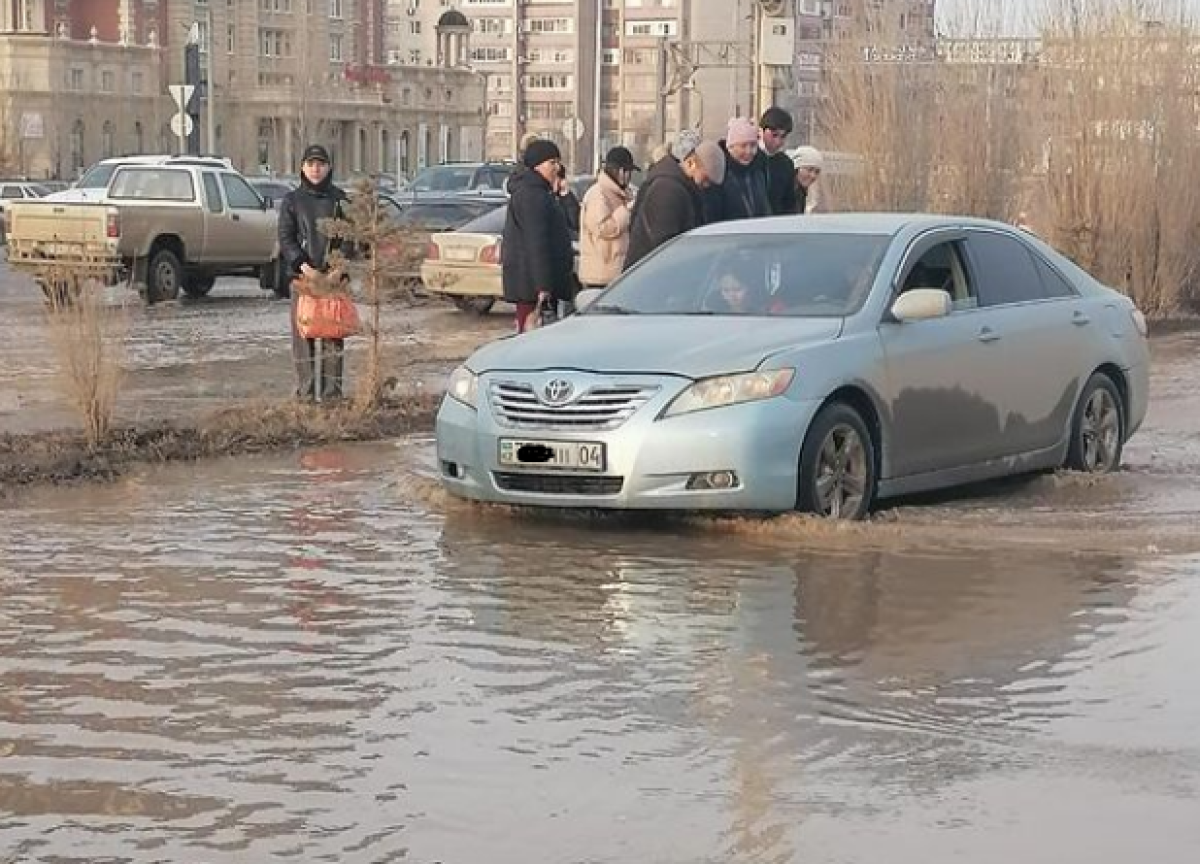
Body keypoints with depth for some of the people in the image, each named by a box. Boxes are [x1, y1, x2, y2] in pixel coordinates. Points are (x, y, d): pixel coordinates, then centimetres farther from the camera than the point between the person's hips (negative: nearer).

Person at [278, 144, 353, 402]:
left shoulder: (339, 199, 8)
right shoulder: (292, 200, 8)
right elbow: (285, 237, 2)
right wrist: (303, 265, -12)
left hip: (333, 276, 0)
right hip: (302, 275, 0)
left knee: (333, 333, -1)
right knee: (303, 333, -1)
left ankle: (331, 391, 3)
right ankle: (305, 391, 3)